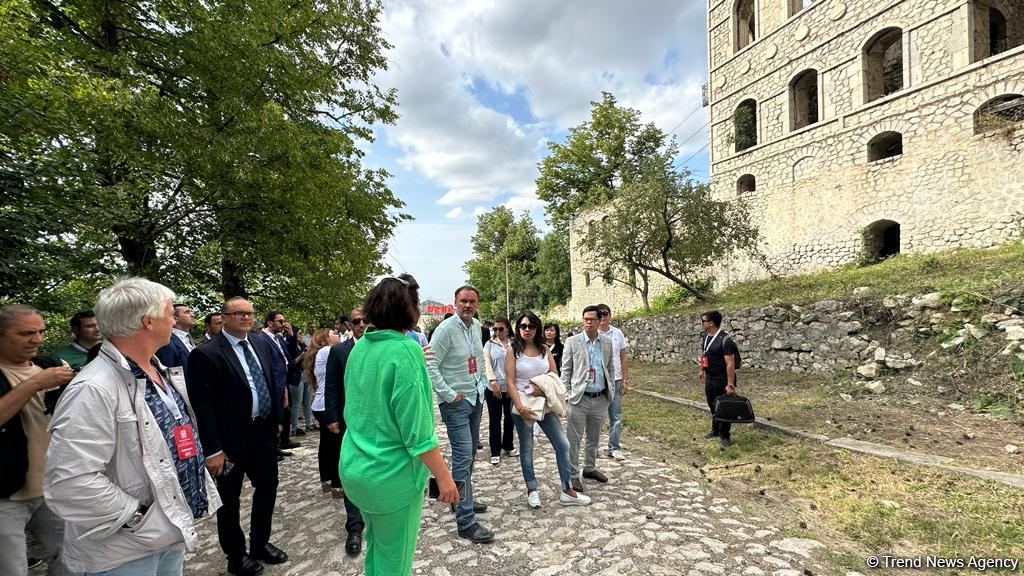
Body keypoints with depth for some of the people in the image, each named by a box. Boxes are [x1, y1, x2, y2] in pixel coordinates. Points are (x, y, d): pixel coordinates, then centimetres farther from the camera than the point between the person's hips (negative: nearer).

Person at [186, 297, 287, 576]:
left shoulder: (259, 348, 7)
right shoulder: (206, 354, -15)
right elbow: (202, 406, -18)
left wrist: (276, 420, 10)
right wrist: (212, 450, -19)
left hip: (264, 433, 7)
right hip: (231, 439, -7)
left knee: (268, 488, 20)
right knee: (229, 500, 13)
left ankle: (260, 543, 41)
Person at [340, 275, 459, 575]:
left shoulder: (359, 348, 3)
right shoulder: (405, 349, -20)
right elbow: (416, 427, -22)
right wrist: (443, 476, -15)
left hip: (356, 468, 7)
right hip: (392, 475, -7)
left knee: (375, 547, 26)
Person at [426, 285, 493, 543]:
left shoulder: (476, 325, 6)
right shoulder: (446, 329, -17)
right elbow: (431, 365, -19)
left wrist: (481, 383, 11)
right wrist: (449, 394, -18)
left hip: (475, 397, 8)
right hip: (456, 402, -8)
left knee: (470, 452, 18)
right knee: (463, 456, -9)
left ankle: (463, 499, 36)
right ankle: (466, 522, -2)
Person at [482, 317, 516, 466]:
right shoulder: (489, 344, 2)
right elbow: (487, 363, -5)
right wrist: (493, 381, -16)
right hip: (494, 387, -1)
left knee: (509, 418, 14)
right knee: (495, 420, 4)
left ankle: (508, 446, 32)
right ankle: (495, 452, 16)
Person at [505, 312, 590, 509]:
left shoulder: (545, 349, 4)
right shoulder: (513, 350, -6)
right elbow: (510, 382, -11)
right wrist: (520, 408, -19)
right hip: (523, 405, -4)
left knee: (562, 444, 2)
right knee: (526, 448, 9)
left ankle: (567, 491, 14)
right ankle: (532, 490, 26)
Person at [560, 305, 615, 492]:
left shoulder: (607, 342, 5)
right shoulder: (572, 341, -5)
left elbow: (610, 368, 13)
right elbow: (565, 370, -2)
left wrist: (611, 390, 7)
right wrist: (566, 395, -6)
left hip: (601, 399, 4)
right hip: (579, 398, -3)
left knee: (594, 438, 17)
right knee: (574, 439, 1)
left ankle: (590, 468, 34)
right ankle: (573, 475, 12)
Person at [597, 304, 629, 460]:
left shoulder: (618, 333, 3)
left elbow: (623, 357, 6)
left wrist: (625, 380, 3)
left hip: (615, 380, 3)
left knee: (616, 416, 7)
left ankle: (614, 448, 18)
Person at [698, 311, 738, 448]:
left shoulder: (725, 340, -22)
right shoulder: (705, 337, 4)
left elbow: (730, 363, -24)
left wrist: (730, 384, -26)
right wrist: (701, 370, 17)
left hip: (722, 380, -8)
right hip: (709, 379, 8)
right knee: (713, 406, 18)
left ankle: (725, 436, 15)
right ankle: (715, 430, 34)